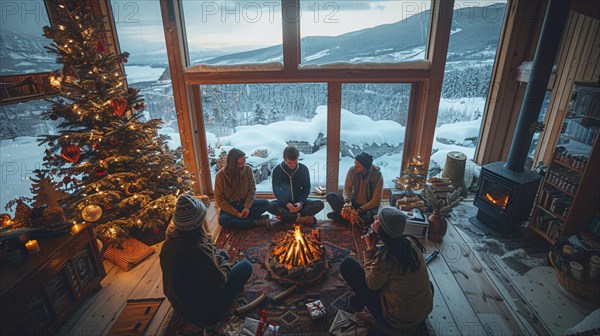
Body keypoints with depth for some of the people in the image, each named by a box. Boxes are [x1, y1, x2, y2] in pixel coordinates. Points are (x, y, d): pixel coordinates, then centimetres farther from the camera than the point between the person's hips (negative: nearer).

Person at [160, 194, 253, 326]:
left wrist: (217, 256, 1)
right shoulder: (197, 250, -36)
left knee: (220, 253, 16)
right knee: (246, 266, 1)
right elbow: (220, 281, -21)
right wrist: (225, 262, -3)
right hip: (200, 311, -7)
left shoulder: (169, 242, -12)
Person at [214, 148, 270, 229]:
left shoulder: (248, 169, -10)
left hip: (245, 203, 3)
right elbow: (219, 199, -12)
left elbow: (252, 190, -3)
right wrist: (236, 213, -21)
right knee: (223, 220, -35)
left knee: (265, 203, -20)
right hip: (229, 206, -2)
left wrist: (247, 207, -19)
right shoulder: (221, 175, -16)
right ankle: (256, 222, -23)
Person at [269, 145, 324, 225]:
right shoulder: (277, 170, -7)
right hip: (284, 202, -1)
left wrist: (301, 202, -19)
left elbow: (306, 189, -1)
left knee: (320, 204, -24)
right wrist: (286, 203, -25)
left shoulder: (303, 169, -3)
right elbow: (276, 190, -9)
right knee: (271, 206, -34)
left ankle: (286, 216, -25)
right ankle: (302, 218, -28)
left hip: (299, 201, 2)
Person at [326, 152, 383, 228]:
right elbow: (347, 188, -7)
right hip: (353, 201, 3)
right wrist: (347, 201, -27)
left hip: (368, 206, -3)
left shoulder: (377, 175, -21)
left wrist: (360, 210, -23)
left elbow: (376, 199, -18)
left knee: (369, 217, -38)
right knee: (330, 196, -15)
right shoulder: (352, 170, -13)